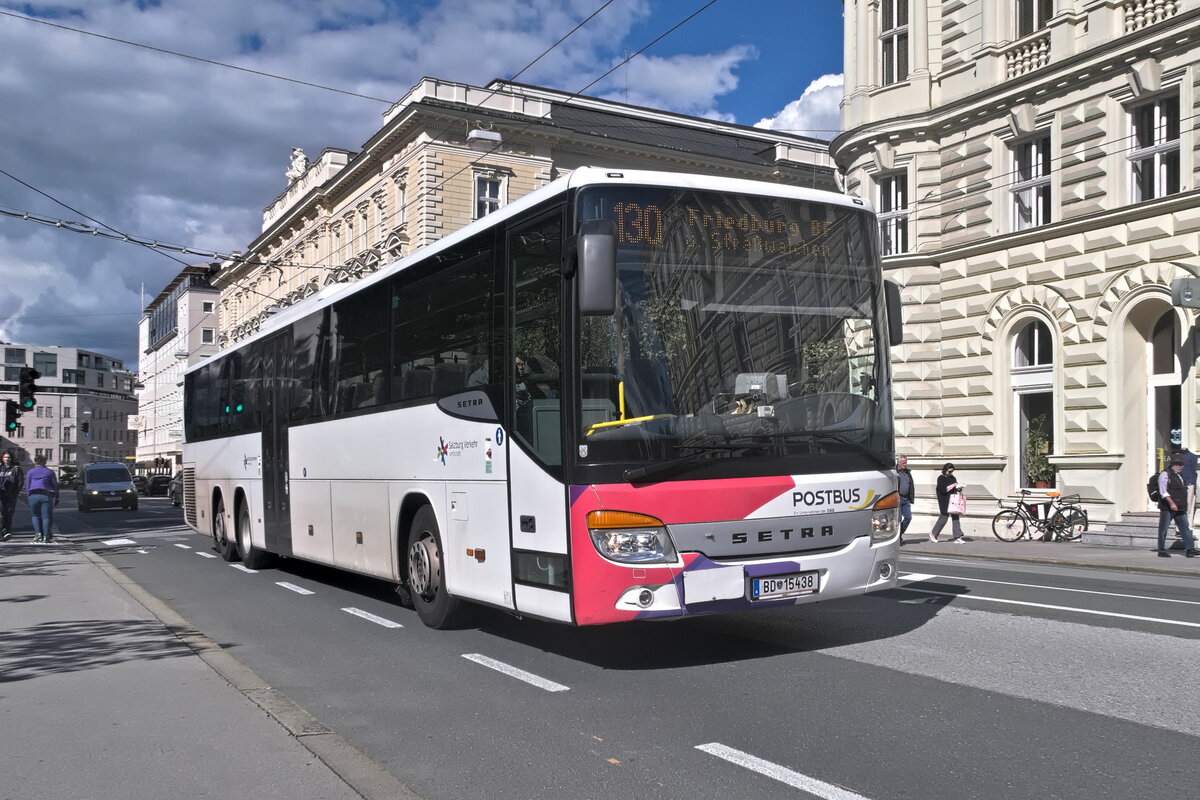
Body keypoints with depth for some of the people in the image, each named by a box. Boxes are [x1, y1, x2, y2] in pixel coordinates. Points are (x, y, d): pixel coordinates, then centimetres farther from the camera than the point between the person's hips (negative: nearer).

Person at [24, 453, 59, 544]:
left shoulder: (30, 472, 11)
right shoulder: (50, 472, 11)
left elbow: (27, 486, 8)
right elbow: (55, 485, 11)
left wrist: (28, 496, 13)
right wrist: (55, 497, 16)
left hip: (33, 495, 0)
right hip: (47, 495, 0)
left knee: (35, 516, 14)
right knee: (46, 516, -1)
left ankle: (37, 533, -3)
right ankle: (46, 536, -8)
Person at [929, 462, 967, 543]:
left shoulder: (952, 478, 14)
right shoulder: (941, 478, -7)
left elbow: (957, 489, 20)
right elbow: (943, 490, -18)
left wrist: (959, 487, -3)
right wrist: (953, 485, -17)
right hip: (944, 502, -6)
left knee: (955, 517, 0)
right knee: (944, 517, -2)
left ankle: (957, 537, -1)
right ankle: (933, 534, 15)